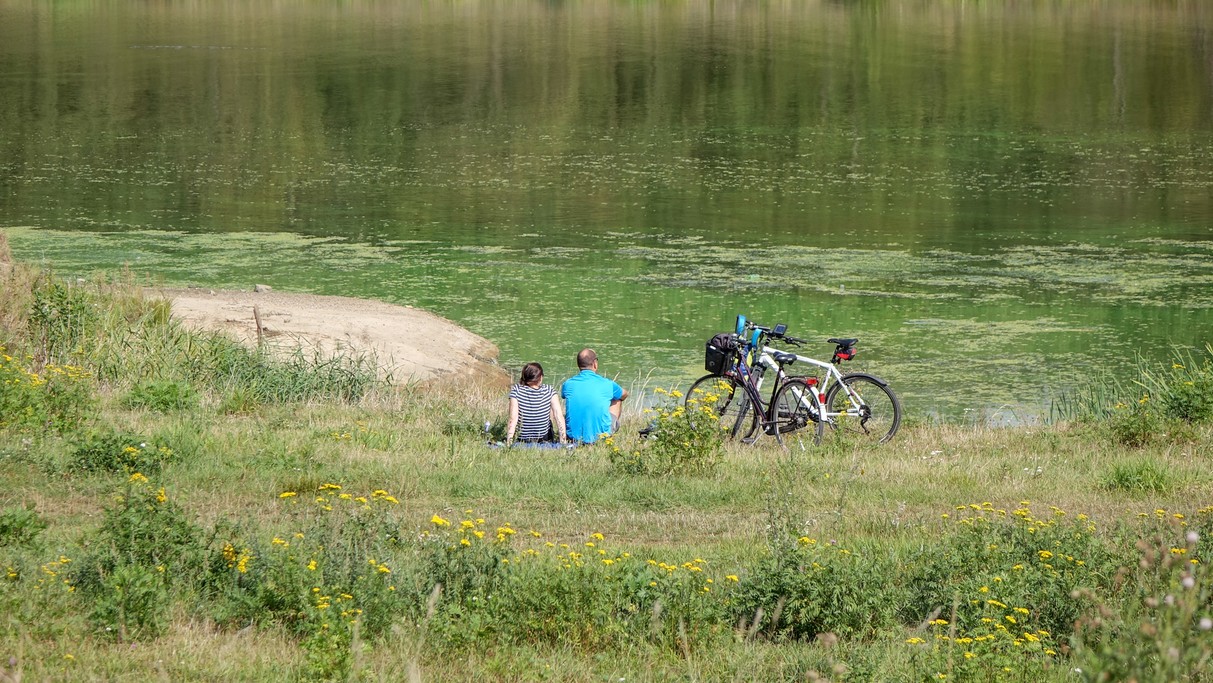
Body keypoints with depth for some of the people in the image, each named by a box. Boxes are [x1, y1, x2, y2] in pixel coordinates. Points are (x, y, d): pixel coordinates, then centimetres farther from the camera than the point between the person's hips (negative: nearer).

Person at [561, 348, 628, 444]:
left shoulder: (568, 384, -3)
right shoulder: (607, 384, -6)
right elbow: (624, 395, 19)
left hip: (573, 436, 1)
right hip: (600, 435, -1)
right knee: (617, 400, 25)